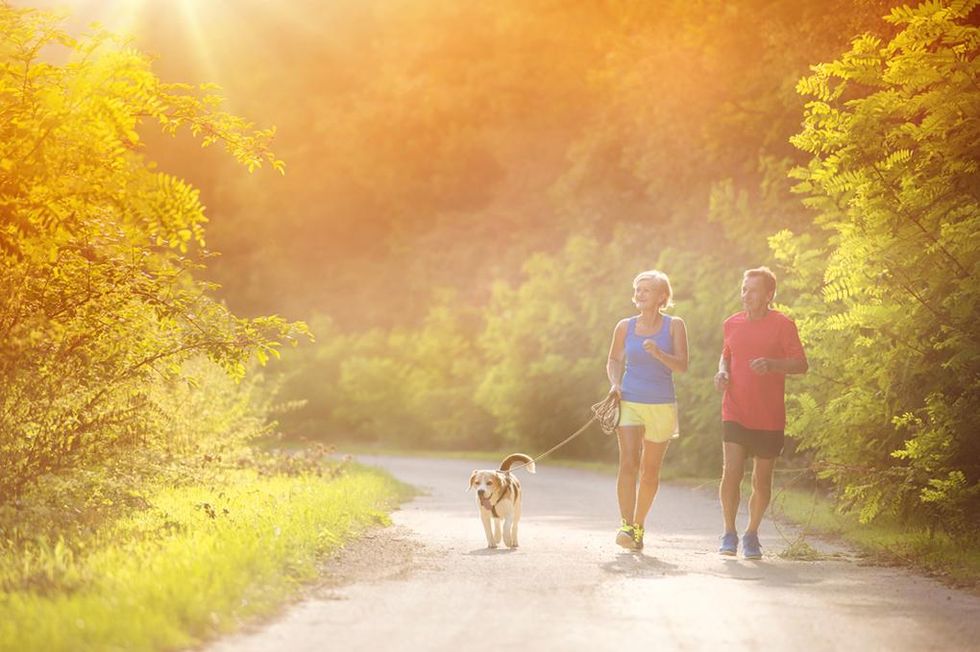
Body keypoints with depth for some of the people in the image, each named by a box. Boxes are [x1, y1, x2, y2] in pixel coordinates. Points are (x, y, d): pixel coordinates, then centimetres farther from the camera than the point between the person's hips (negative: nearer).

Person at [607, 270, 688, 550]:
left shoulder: (674, 326, 0)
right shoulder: (625, 327, 4)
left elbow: (682, 365, -6)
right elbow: (614, 361, 17)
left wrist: (659, 354, -24)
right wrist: (615, 383, -2)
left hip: (661, 406, 0)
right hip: (629, 402, 0)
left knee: (650, 470, 9)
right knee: (628, 463, -17)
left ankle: (638, 526, 25)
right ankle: (625, 526, -23)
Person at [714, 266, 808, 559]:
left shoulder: (782, 325, -4)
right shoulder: (732, 323, 9)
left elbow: (801, 364, -6)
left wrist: (772, 364, -24)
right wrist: (722, 371, 3)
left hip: (769, 417, -2)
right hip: (735, 413, 2)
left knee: (762, 480, 7)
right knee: (731, 471, -13)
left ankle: (752, 535, 24)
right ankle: (729, 533, 1)